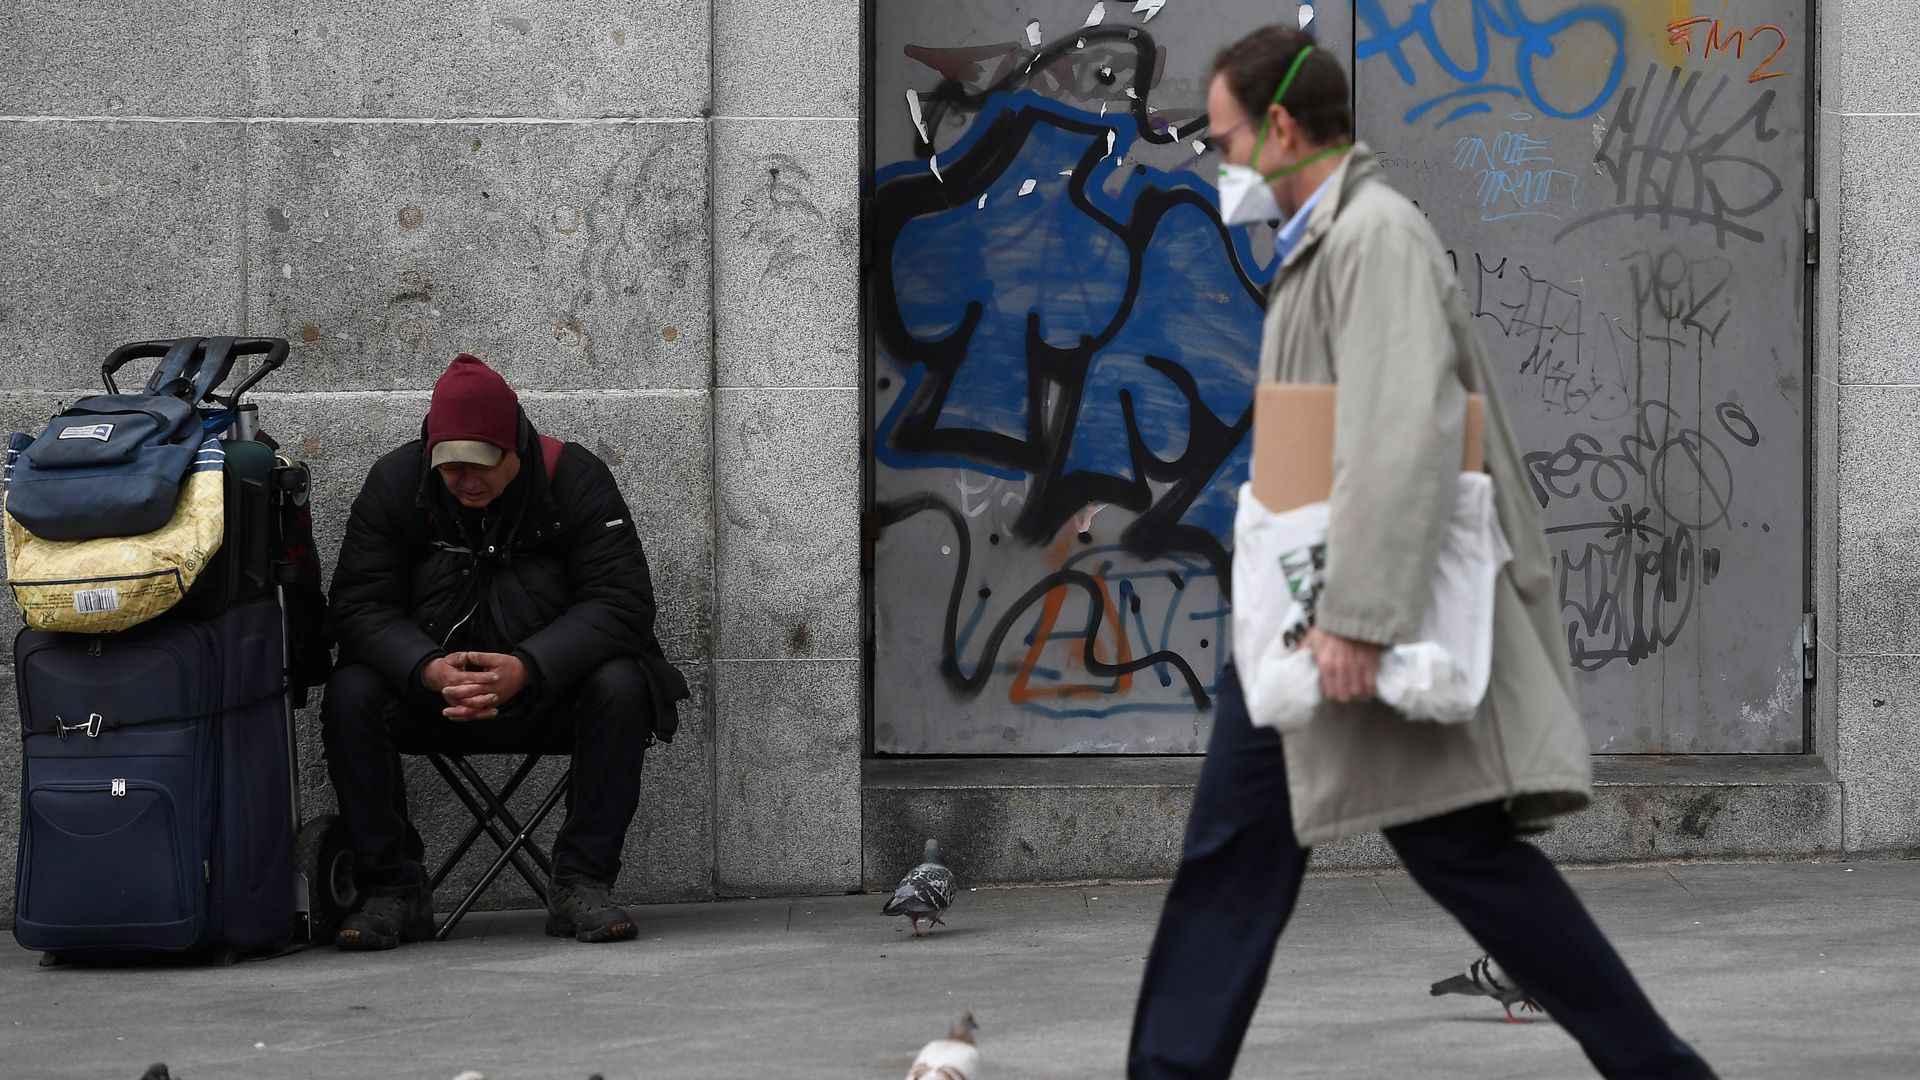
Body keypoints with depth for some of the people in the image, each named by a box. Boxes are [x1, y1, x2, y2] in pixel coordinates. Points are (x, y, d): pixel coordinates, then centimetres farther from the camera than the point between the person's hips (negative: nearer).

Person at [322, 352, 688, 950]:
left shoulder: (574, 477, -12)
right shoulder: (393, 483, -7)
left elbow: (621, 601, -18)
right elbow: (361, 605, -13)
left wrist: (527, 669, -34)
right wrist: (429, 670, -34)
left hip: (547, 692, -1)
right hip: (430, 694, 1)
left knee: (620, 687, -32)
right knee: (350, 696, -27)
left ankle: (581, 885, -23)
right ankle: (393, 890, -17)